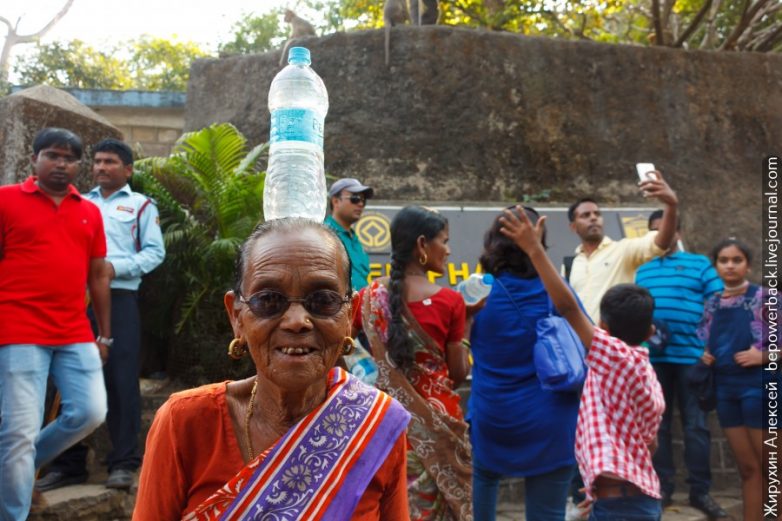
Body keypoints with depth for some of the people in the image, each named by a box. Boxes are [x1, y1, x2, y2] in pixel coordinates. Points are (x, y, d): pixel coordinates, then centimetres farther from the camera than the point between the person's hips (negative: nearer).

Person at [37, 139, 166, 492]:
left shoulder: (141, 205, 10)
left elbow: (155, 252, 0)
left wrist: (116, 267, -13)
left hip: (119, 298, -4)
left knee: (121, 379, -6)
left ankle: (123, 463, -2)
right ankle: (69, 463, 13)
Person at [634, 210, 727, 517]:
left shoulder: (699, 264, 6)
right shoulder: (642, 271, 16)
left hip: (691, 355, -3)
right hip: (652, 357, 3)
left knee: (696, 424, 2)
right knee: (657, 424, 7)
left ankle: (700, 491, 12)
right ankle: (662, 488, 16)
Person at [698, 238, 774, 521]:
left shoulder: (765, 298, -7)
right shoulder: (712, 303, 8)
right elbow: (705, 343, 20)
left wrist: (763, 356, -21)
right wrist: (705, 356, 1)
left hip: (758, 386, -5)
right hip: (725, 388, 5)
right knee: (747, 468, 13)